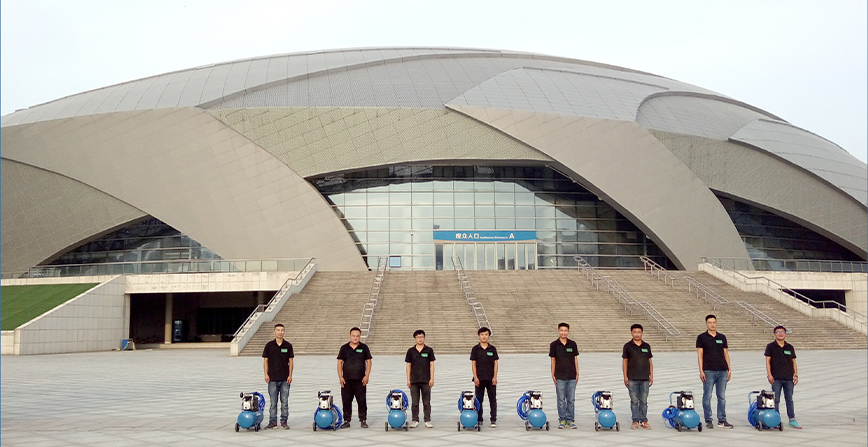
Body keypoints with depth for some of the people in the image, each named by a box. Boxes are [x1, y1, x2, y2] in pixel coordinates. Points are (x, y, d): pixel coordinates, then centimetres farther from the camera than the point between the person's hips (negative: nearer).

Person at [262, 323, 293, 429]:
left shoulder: (288, 346, 4)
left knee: (284, 401, 3)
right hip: (272, 378, 0)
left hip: (285, 378, 0)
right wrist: (266, 374, -4)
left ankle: (284, 421, 11)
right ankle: (272, 421, 11)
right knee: (273, 401, 4)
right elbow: (265, 360, 5)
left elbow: (290, 361, 5)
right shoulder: (269, 345, 2)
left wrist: (290, 375, -1)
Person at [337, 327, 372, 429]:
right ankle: (346, 421, 13)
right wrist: (340, 377, -2)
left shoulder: (364, 347, 6)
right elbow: (340, 363, 7)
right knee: (346, 401, 4)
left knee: (362, 401, 1)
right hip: (347, 380, 1)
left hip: (360, 380, -1)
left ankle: (363, 420, 11)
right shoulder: (344, 348, 7)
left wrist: (367, 376, -5)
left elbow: (368, 362, 5)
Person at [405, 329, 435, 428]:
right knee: (414, 402, 6)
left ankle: (427, 420, 11)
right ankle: (415, 420, 14)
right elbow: (408, 365, 6)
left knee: (427, 402, 3)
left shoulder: (429, 350, 2)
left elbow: (431, 365, 1)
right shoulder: (411, 351, 4)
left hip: (426, 380, -1)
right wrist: (408, 379, 1)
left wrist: (432, 378, -5)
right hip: (414, 380, 1)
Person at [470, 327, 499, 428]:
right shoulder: (475, 349, 1)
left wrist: (495, 377, -6)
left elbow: (495, 363, 3)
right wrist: (475, 377, -8)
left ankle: (493, 420, 7)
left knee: (493, 399, 2)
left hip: (491, 379, 0)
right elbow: (473, 363, -1)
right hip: (479, 378, 0)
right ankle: (479, 419, 14)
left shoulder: (492, 349, 3)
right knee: (479, 399, 6)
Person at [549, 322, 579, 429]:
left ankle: (570, 420, 13)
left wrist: (577, 373, 3)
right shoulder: (554, 345, -1)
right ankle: (562, 420, 12)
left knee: (571, 400, 5)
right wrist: (553, 375, -2)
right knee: (561, 400, 3)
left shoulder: (573, 344, 4)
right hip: (560, 377, -1)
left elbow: (575, 359, 7)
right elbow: (553, 360, 1)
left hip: (571, 377, 2)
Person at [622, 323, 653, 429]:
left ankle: (644, 421, 14)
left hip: (645, 378, 2)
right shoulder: (628, 346, 1)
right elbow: (625, 362, 1)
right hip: (632, 379, -2)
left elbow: (650, 361, 11)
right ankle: (635, 421, 9)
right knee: (634, 401, 2)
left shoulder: (647, 346, 7)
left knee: (644, 401, 6)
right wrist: (625, 377, -3)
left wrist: (651, 376, 6)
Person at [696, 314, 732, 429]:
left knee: (722, 397, 6)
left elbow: (726, 354, 14)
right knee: (707, 396, -1)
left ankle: (722, 420, 13)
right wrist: (701, 371, -9)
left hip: (722, 371, 3)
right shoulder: (702, 337, 2)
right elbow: (700, 355, -2)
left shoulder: (722, 337, 12)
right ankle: (708, 420, 7)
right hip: (708, 371, -3)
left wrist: (729, 369, 7)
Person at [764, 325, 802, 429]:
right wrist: (769, 375, -9)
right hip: (776, 378, -3)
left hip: (788, 378, 3)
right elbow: (768, 361, -1)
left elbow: (794, 362, 13)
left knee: (789, 400, 7)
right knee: (775, 400, 0)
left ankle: (792, 420, 12)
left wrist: (796, 375, 5)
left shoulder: (790, 348, 11)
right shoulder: (770, 347, 2)